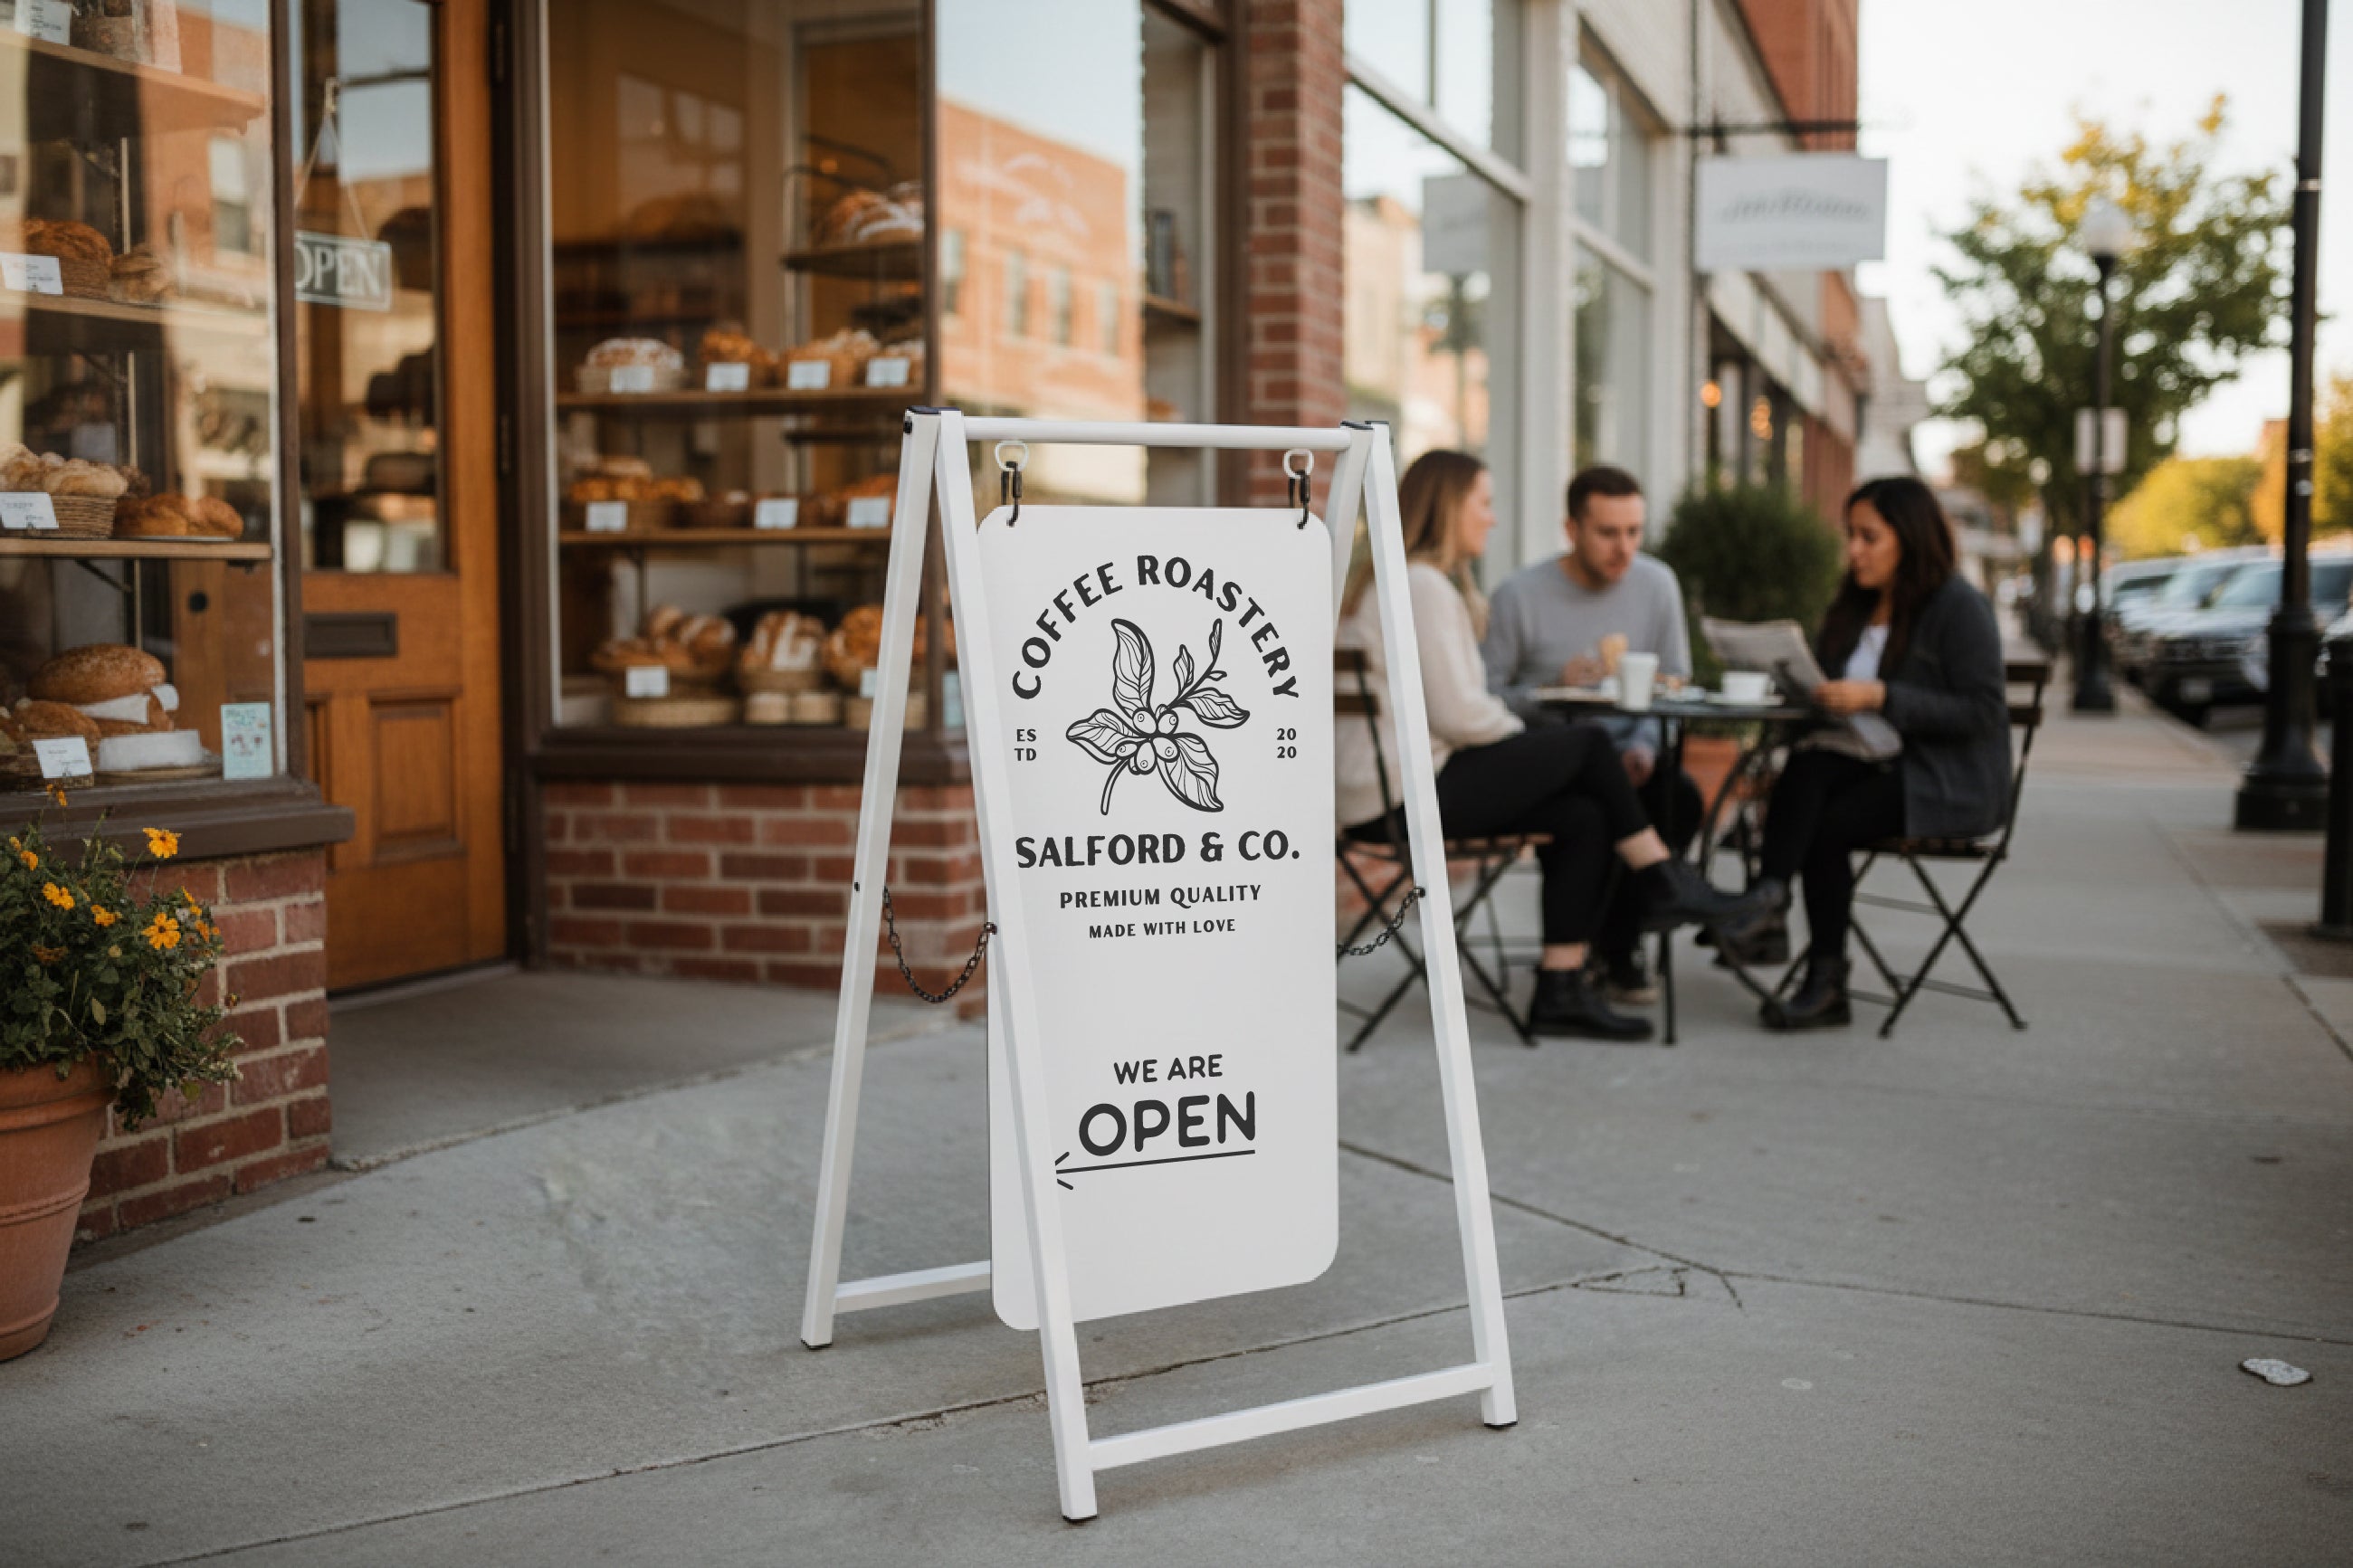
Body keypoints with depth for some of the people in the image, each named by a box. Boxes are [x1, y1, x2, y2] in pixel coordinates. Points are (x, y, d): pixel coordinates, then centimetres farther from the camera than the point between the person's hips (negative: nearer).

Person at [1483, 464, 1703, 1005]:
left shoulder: (1656, 583, 3)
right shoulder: (1520, 594, -7)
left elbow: (1675, 684, 5)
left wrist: (1644, 745, -12)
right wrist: (1552, 688, -25)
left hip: (1623, 748, 4)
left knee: (1681, 796, -26)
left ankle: (1615, 945, -5)